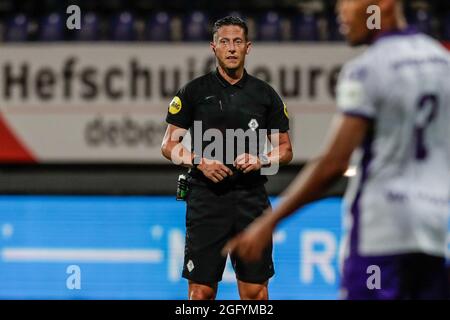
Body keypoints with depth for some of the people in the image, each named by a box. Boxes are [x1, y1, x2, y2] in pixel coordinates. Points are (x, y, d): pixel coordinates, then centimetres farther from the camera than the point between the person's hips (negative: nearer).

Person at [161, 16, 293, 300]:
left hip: (252, 199, 2)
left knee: (255, 289, 1)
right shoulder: (194, 92, 4)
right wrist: (200, 162, -12)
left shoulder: (265, 95, 9)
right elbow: (169, 145, 5)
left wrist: (261, 160, -8)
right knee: (202, 289, -3)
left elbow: (285, 149, 13)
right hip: (206, 198, -2)